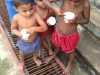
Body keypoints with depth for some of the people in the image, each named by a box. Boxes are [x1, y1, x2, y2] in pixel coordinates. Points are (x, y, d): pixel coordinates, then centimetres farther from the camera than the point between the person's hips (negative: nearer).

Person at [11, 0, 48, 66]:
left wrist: (34, 28, -43)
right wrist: (20, 34, -31)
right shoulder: (16, 18, -27)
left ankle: (35, 58, 68)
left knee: (36, 51, 32)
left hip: (35, 40, 1)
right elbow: (13, 29, -11)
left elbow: (45, 27, -28)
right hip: (23, 42, 0)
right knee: (23, 53, 30)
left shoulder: (35, 15, -30)